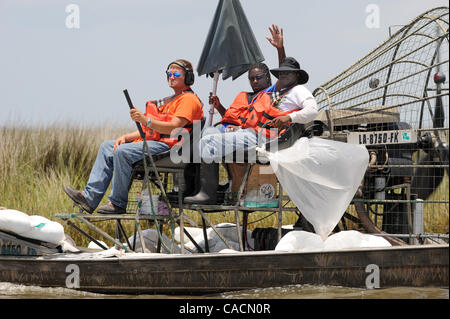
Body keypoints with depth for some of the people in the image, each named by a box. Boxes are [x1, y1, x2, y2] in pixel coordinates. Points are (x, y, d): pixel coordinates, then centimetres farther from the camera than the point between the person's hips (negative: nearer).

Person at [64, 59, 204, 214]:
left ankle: (118, 204, -22)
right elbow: (149, 129, 24)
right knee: (107, 147, 6)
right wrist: (126, 137, 9)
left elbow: (174, 127, -20)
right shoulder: (171, 100, 28)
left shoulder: (189, 99, -4)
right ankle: (90, 198, -5)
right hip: (153, 141, 11)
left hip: (166, 145, -11)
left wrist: (145, 120, -29)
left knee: (122, 152, -29)